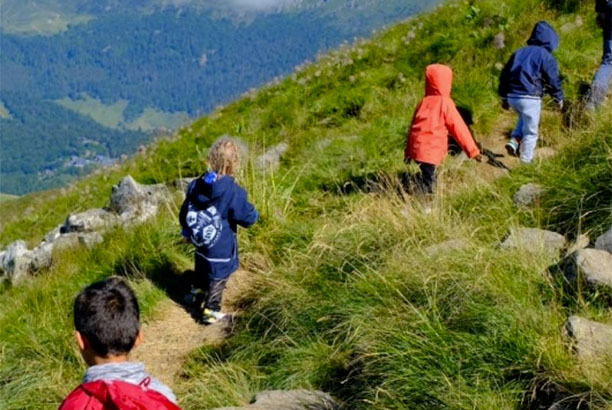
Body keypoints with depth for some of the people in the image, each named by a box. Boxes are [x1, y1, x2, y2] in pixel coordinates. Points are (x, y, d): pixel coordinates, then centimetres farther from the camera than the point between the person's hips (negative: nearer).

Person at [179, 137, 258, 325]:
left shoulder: (195, 185, -9)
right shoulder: (233, 192, -27)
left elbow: (185, 212, 5)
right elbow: (247, 218, -19)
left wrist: (186, 231, 22)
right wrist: (254, 213, 5)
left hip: (200, 242, 6)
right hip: (221, 248, -6)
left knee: (202, 267, 32)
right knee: (218, 278, 13)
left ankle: (199, 290, 57)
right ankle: (211, 311, 23)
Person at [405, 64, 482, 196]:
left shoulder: (424, 102, 13)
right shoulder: (445, 103, -4)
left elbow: (413, 127, 17)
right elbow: (459, 128, -5)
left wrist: (408, 151, 24)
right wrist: (473, 150, -1)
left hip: (417, 149, 6)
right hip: (432, 151, -6)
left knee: (428, 176, 18)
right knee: (427, 181, -6)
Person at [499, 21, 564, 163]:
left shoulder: (519, 52, 14)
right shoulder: (546, 57, -4)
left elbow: (505, 75, 16)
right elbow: (553, 80, -3)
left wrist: (504, 98, 23)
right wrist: (559, 98, 13)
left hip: (512, 96, 6)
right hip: (530, 98, -6)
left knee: (524, 119, 32)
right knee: (531, 130, 8)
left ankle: (514, 141, 12)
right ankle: (526, 160, 11)